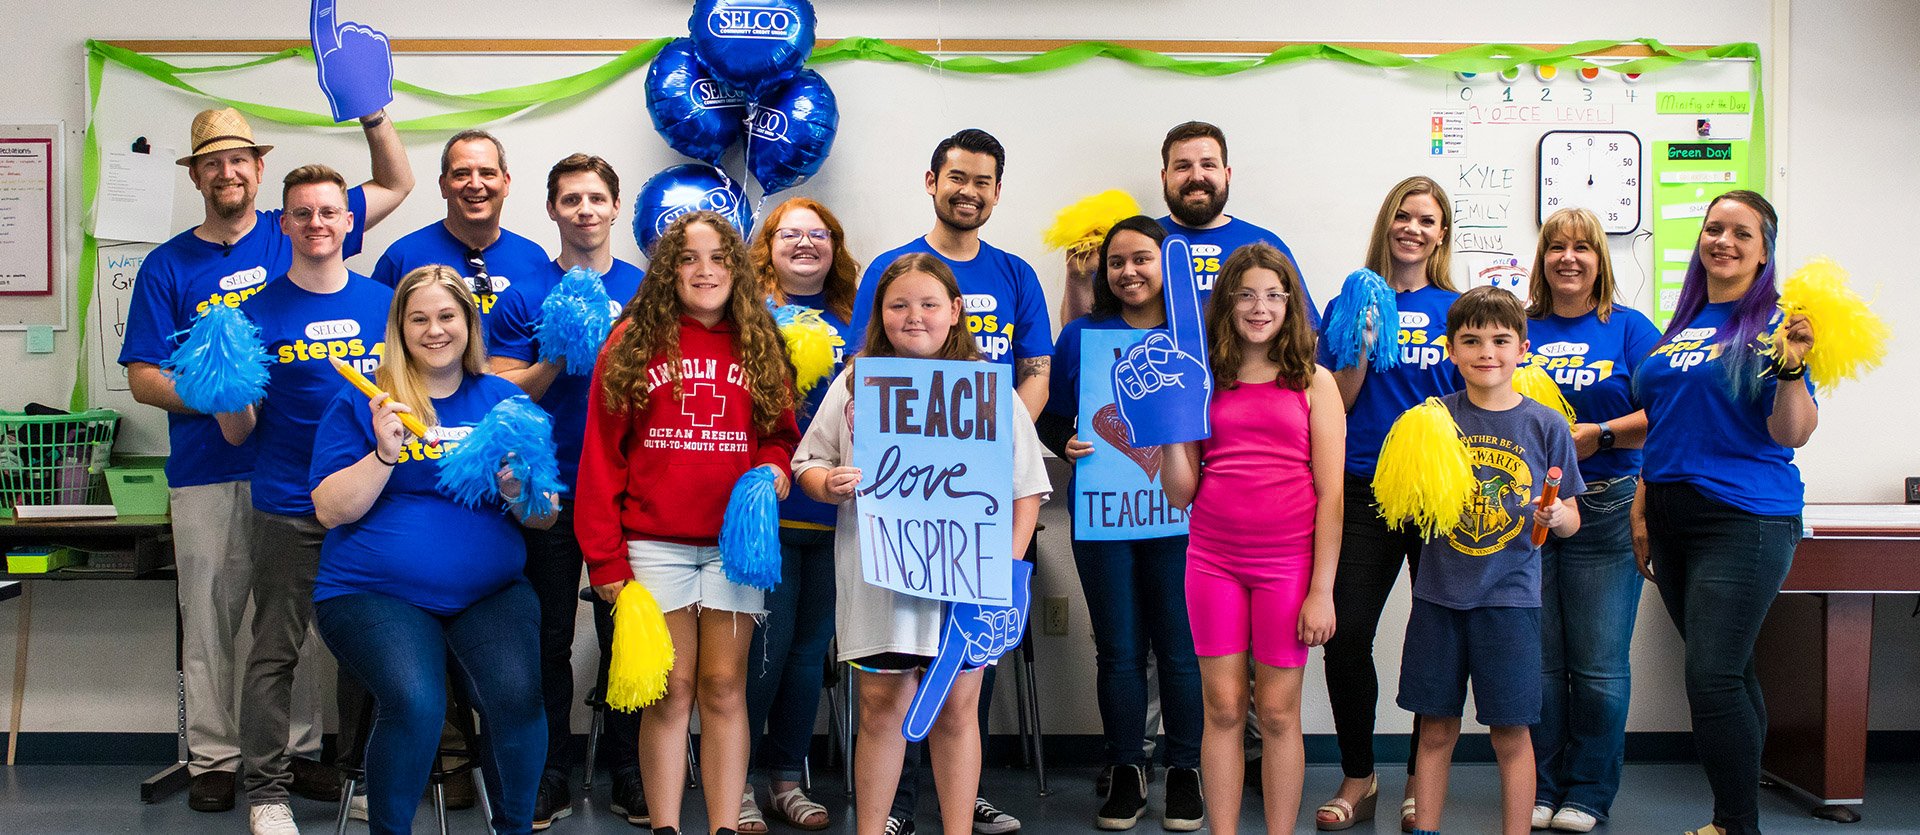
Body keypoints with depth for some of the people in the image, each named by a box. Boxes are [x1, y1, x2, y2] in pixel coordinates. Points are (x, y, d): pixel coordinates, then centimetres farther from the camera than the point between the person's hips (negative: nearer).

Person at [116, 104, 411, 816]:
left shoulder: (293, 234, 7)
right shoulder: (167, 266, 5)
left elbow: (396, 183, 11)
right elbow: (144, 379, 2)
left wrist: (372, 114, -4)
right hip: (208, 471, 0)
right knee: (209, 621, 5)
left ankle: (298, 749, 18)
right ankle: (212, 759, 17)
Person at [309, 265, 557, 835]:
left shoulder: (505, 401, 12)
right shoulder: (361, 403, 6)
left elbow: (546, 517, 12)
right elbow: (330, 510, -2)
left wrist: (516, 489, -10)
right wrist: (384, 453, -16)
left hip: (491, 592, 2)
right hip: (375, 592, -2)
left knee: (516, 695, -25)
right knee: (414, 701, -29)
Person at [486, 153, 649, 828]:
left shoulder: (646, 291, 6)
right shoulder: (521, 300, 4)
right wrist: (558, 359, -15)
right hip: (550, 494, 0)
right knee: (549, 639, 7)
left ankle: (629, 772, 19)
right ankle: (551, 776, 18)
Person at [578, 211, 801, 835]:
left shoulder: (759, 345, 8)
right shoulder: (632, 343, 2)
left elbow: (781, 432, 18)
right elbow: (601, 453, 1)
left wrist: (774, 467, -7)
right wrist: (604, 556, -5)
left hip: (736, 540, 1)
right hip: (654, 543, -1)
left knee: (723, 688, 3)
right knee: (670, 691, 1)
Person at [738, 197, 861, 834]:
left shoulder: (853, 320, 12)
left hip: (835, 514, 4)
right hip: (769, 511, -4)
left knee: (811, 648, 11)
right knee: (766, 646, -4)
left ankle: (787, 779, 24)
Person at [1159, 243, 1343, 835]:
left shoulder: (1313, 382, 2)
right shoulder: (1205, 382, 7)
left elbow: (1330, 494, -1)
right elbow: (1181, 493, 6)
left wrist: (1322, 590, -7)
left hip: (1287, 563, -2)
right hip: (1214, 560, 2)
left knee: (1277, 711, 4)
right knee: (1222, 708, 6)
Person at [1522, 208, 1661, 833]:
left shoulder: (1629, 328, 5)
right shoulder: (1520, 328, 11)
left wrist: (1598, 435, -14)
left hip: (1605, 510, -2)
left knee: (1599, 664, 0)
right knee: (1536, 658, 5)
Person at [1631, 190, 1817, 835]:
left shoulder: (1773, 323, -5)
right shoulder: (1681, 324, 14)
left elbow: (1792, 434, -13)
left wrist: (1791, 367, -29)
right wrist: (1640, 514, 17)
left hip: (1744, 520, -7)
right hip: (1673, 518, 7)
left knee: (1713, 677, -11)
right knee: (1727, 674, 14)